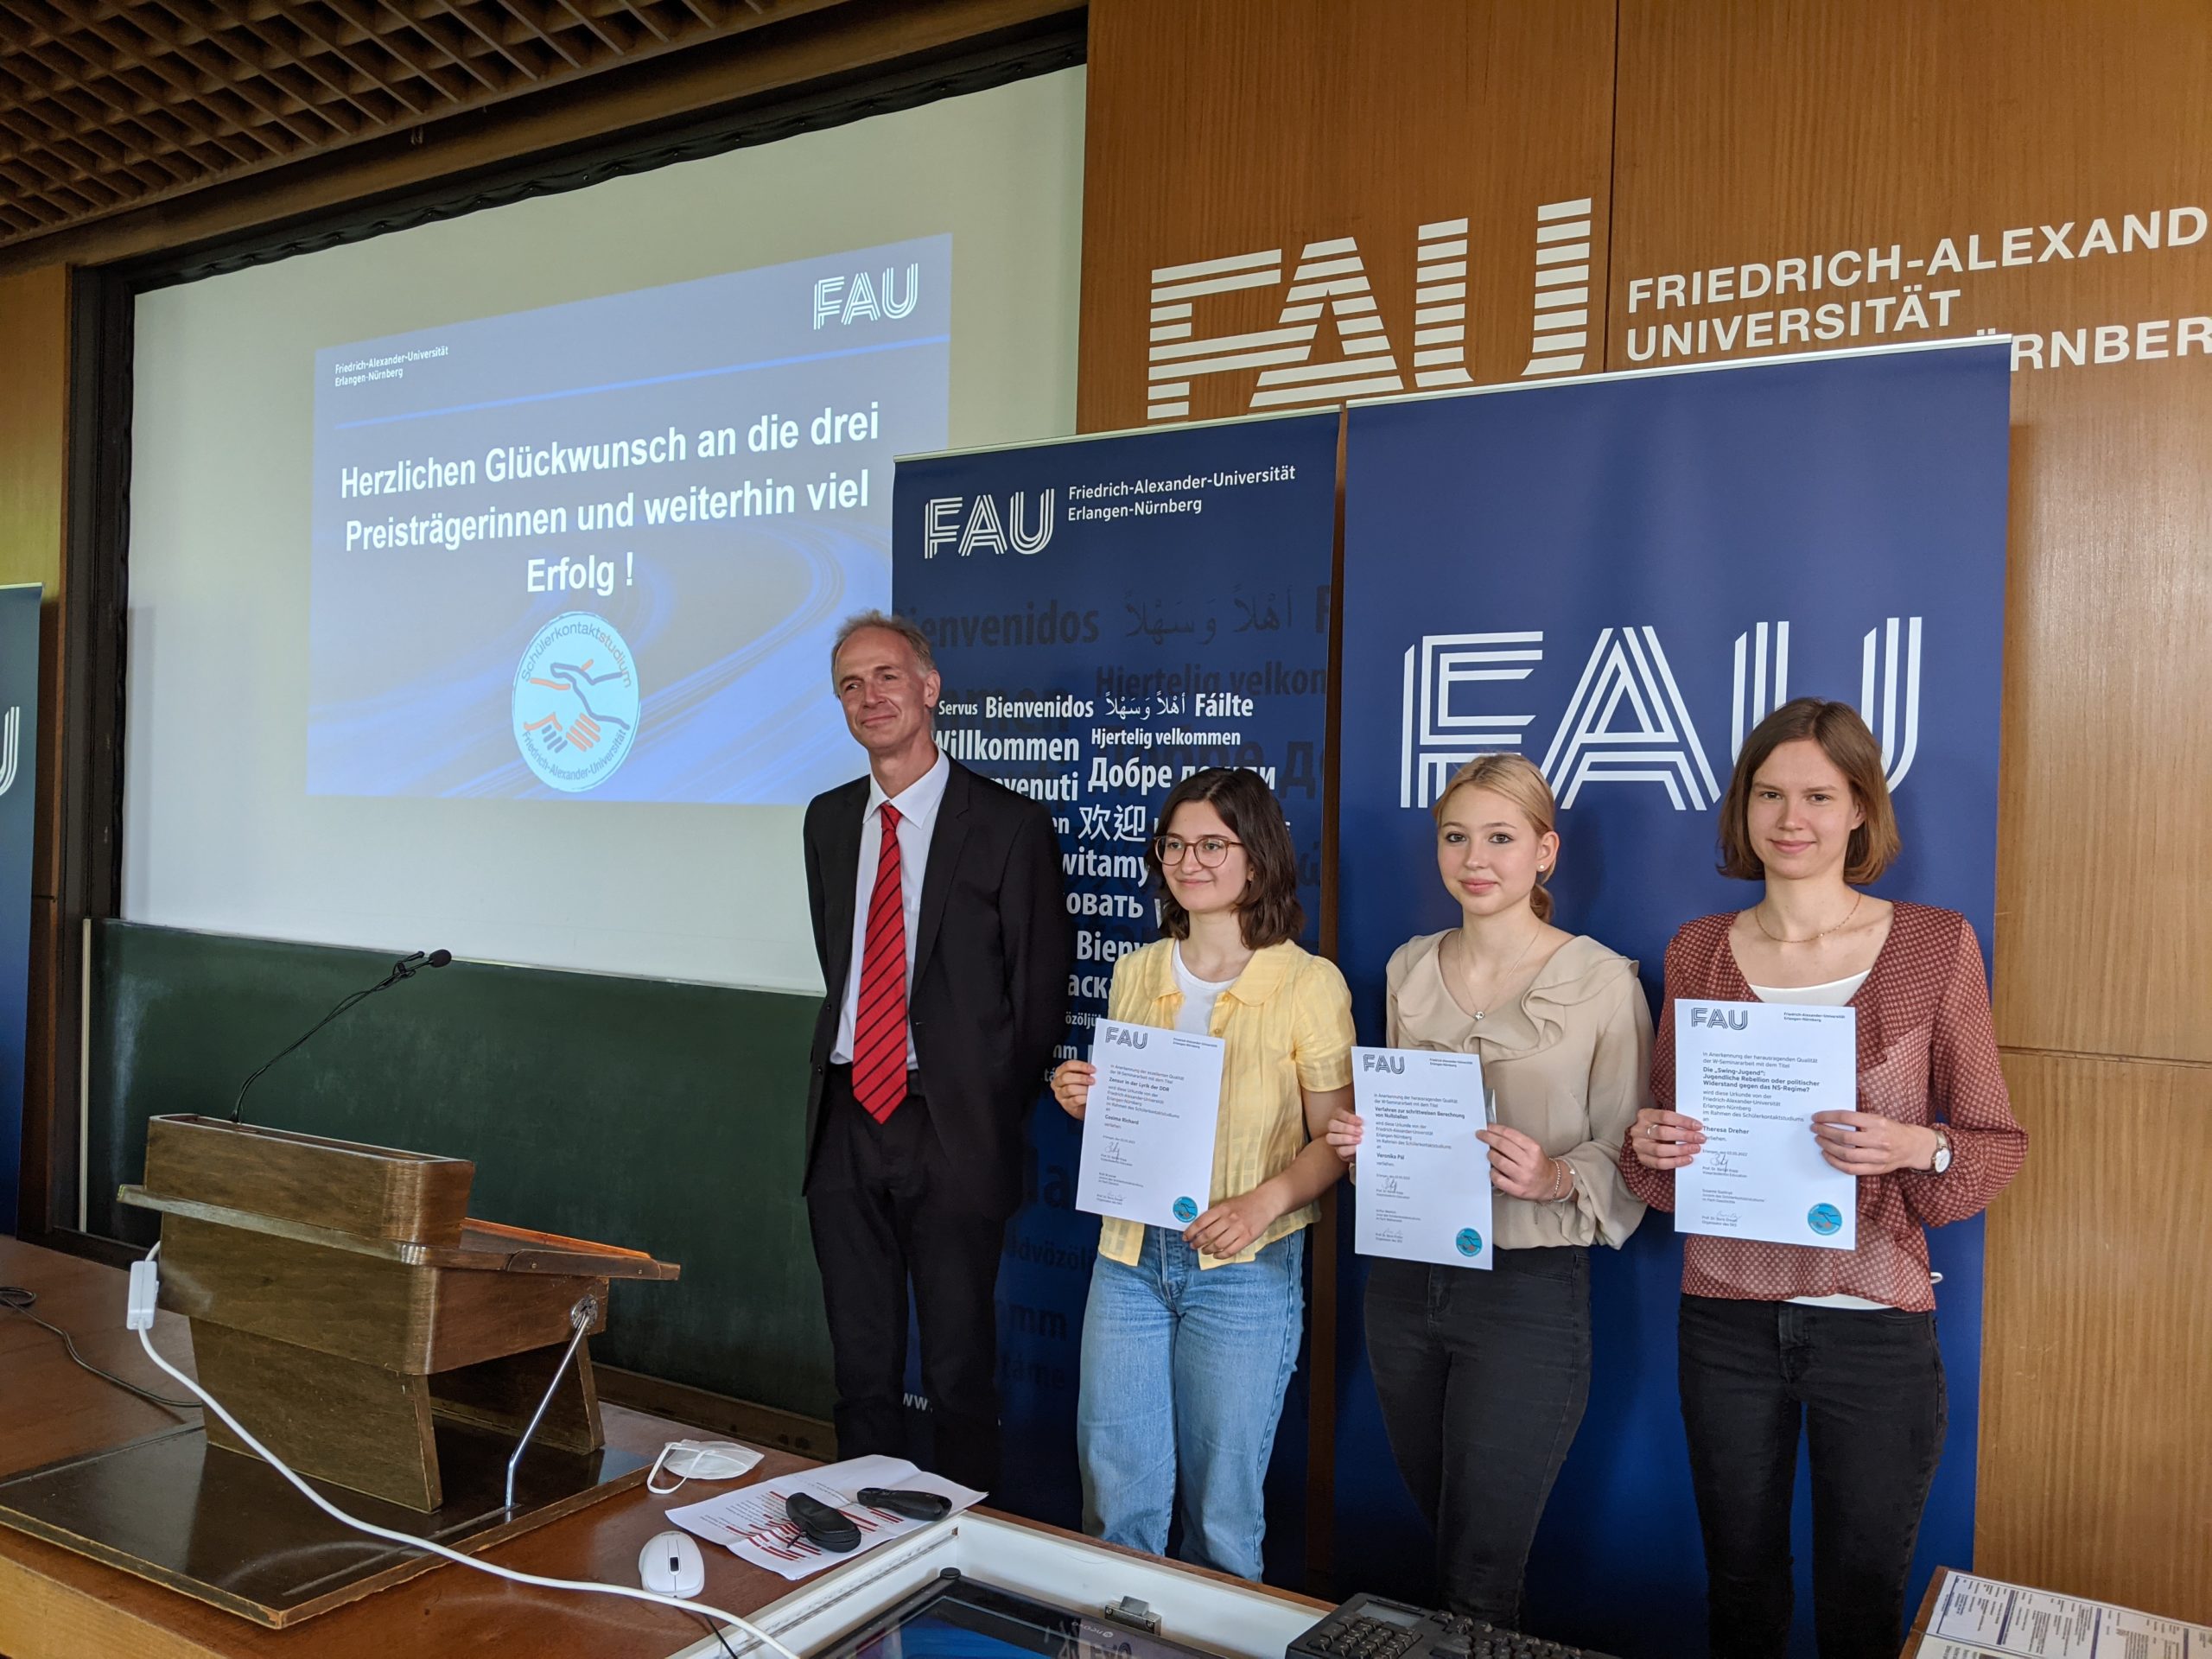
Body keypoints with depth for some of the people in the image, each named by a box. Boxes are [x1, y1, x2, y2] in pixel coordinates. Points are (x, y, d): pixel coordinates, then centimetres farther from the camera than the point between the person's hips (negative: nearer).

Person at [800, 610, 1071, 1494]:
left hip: (953, 1128, -5)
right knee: (861, 1362, 15)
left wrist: (993, 1114, -4)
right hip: (847, 1121, 5)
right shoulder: (828, 819, 11)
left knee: (959, 1370, 6)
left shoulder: (1008, 824, -7)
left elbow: (1041, 990, -4)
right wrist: (847, 1071, 9)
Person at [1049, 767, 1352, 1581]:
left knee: (1221, 1505, 11)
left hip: (1246, 1268, -4)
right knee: (1114, 1497, 11)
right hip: (1129, 1252, 4)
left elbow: (1335, 1139, -7)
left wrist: (1264, 1202, -22)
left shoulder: (1309, 984, -9)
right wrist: (1082, 1099, -5)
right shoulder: (1135, 972, 5)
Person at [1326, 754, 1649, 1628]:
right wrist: (1362, 1140, -3)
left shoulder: (1603, 981, -10)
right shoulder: (1409, 968, 6)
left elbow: (1628, 1151, -5)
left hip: (1526, 1289, -5)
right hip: (1403, 1277, 5)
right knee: (1441, 1534, 20)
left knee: (1477, 1581, 1)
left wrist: (1556, 1178, -24)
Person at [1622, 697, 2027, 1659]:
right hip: (1727, 1317, 2)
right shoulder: (1696, 953, 2)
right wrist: (1651, 1146, -12)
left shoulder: (1936, 945, -4)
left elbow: (1999, 1142, -1)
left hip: (1874, 1322, -2)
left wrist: (1918, 1149, -21)